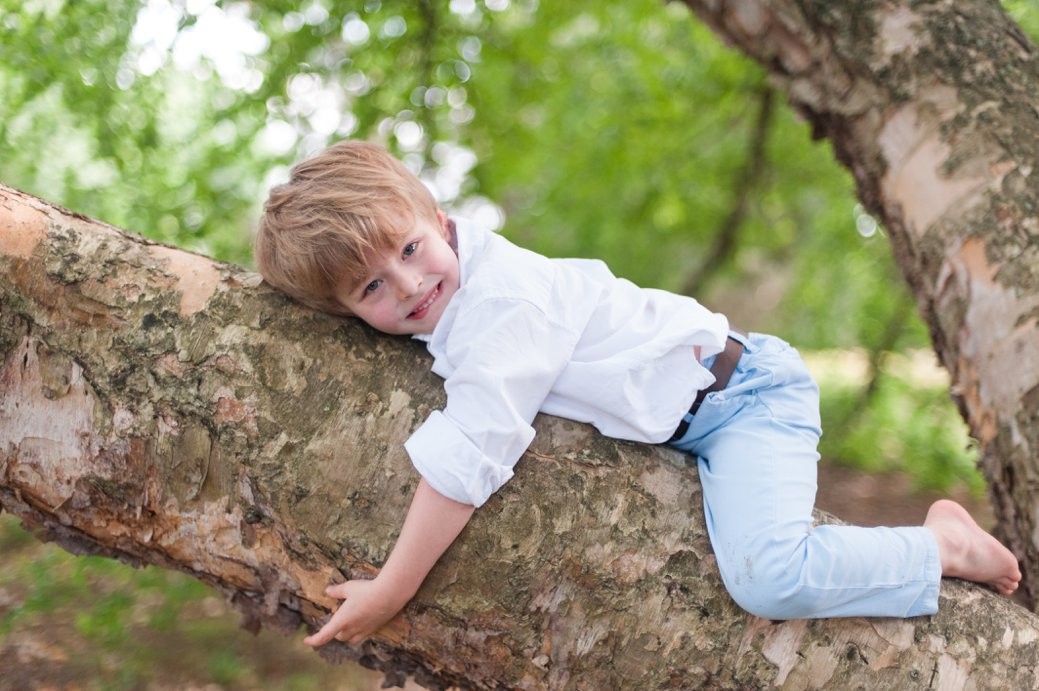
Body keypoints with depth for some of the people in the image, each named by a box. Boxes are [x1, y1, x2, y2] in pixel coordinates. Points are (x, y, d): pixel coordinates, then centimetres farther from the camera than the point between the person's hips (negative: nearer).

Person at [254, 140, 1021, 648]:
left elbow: (468, 458, -31)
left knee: (767, 578, -28)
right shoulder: (454, 286, 2)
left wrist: (389, 591, -25)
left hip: (740, 391, -10)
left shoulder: (501, 299, -27)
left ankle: (944, 547, -6)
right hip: (691, 420, 10)